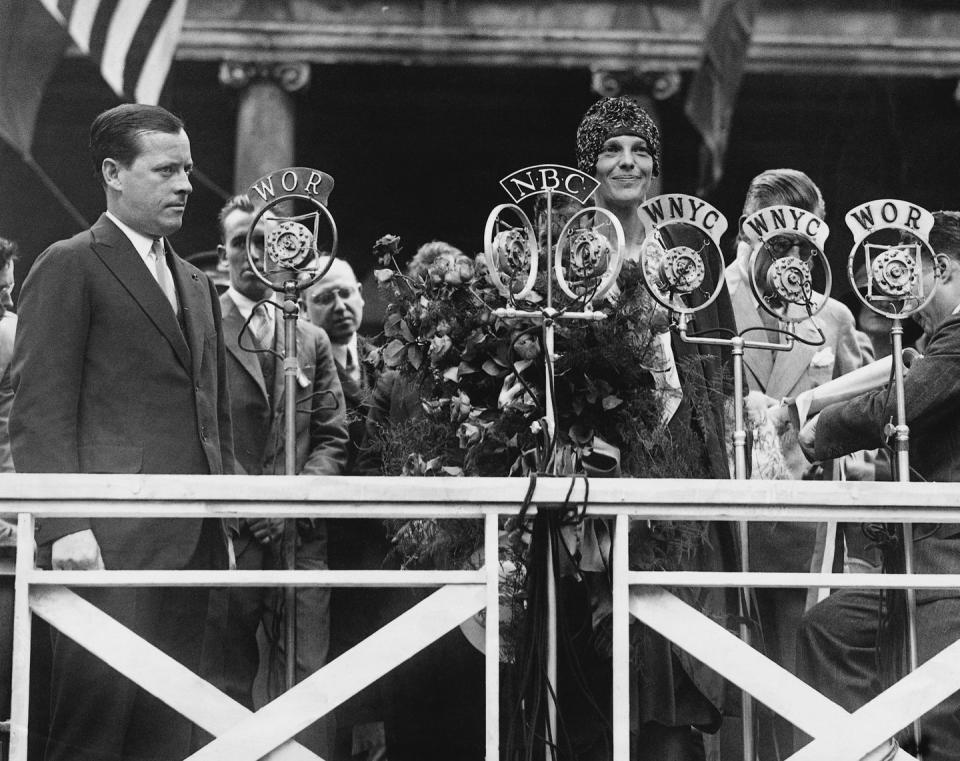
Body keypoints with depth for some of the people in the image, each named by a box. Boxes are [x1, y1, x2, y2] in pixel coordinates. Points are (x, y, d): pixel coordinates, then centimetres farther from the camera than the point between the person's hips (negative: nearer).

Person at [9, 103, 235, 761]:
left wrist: (224, 526, 15)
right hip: (111, 540, -7)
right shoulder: (70, 267, -1)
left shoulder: (196, 285, 23)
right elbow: (39, 412, -8)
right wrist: (64, 526, -16)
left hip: (191, 543, 7)